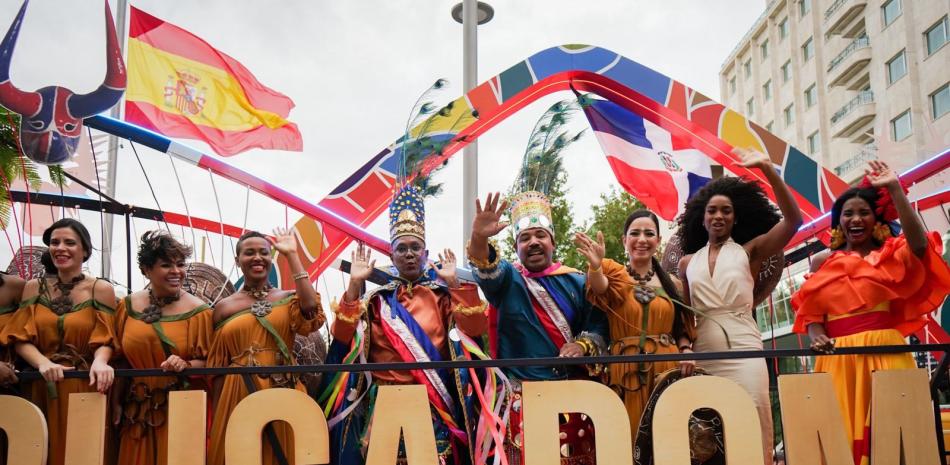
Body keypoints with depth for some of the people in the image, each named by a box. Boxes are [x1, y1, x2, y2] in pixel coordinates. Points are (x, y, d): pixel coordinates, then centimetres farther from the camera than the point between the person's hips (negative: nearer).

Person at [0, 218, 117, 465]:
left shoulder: (101, 289, -2)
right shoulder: (33, 287, 7)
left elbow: (105, 340, -6)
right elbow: (21, 338, 0)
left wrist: (99, 362, -28)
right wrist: (42, 363, -19)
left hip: (85, 387, -2)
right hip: (42, 388, 2)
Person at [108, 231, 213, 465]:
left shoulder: (197, 310, -5)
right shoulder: (128, 305, 5)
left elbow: (205, 361, -4)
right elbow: (120, 360, 11)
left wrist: (185, 365, -23)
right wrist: (116, 403, 8)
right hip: (137, 411, 3)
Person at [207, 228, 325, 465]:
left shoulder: (289, 299, 5)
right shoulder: (224, 307, 7)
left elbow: (312, 312, -19)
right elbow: (218, 367, 9)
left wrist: (292, 255, -11)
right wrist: (216, 418, 7)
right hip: (239, 397, 1)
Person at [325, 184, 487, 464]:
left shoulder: (442, 294, 6)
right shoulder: (376, 298, 9)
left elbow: (475, 329, -8)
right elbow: (342, 336, -4)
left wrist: (454, 282, -11)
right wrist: (355, 284, -9)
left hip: (435, 404, 0)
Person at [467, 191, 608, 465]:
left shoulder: (576, 282, 9)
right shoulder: (508, 280, 4)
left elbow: (599, 326, 6)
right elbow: (486, 271, -19)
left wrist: (583, 345, -16)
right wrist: (479, 239, -39)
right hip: (523, 394, -2)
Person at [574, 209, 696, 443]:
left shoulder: (672, 284, 12)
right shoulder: (615, 275, 3)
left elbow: (683, 330, 18)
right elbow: (599, 286, -21)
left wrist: (686, 351, -4)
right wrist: (595, 266, -44)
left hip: (668, 370, 3)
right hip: (626, 373, -3)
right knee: (629, 437, -2)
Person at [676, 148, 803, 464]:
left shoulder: (750, 251, 6)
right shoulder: (688, 262, 12)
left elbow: (793, 220, -7)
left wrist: (767, 168, -12)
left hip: (742, 349, -2)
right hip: (702, 353, 3)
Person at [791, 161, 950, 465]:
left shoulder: (891, 255, 7)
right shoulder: (823, 261, 13)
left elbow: (919, 244, -16)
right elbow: (810, 312, 10)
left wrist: (895, 189, -17)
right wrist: (817, 336, -12)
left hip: (885, 352, -2)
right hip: (839, 359, 2)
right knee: (843, 435, 1)